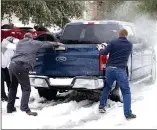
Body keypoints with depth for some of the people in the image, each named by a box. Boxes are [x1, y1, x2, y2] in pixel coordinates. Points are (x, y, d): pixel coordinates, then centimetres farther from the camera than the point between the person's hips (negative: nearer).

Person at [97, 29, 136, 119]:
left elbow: (104, 53, -3)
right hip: (120, 70, -2)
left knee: (107, 87, 24)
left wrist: (100, 48, 21)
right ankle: (128, 113, -5)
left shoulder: (113, 42, 1)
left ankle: (102, 107, 28)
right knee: (126, 92, 2)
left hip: (110, 68, 2)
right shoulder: (129, 45, 8)